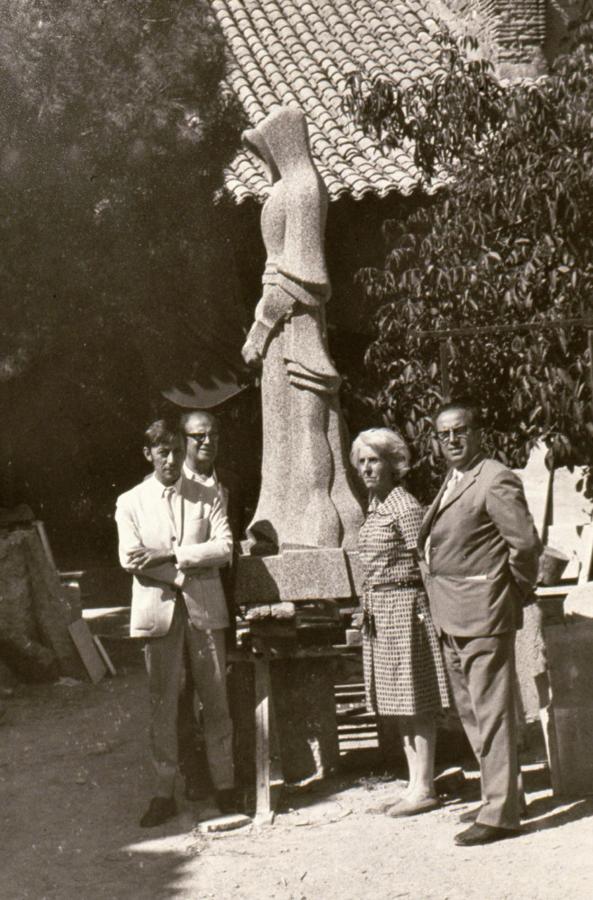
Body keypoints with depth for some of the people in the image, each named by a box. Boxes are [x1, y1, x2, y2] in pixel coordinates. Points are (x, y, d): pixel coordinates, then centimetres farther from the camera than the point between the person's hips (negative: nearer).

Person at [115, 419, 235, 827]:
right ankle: (165, 793, 9)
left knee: (216, 699, 2)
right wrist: (188, 569, -12)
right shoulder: (130, 503, 8)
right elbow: (130, 559, -4)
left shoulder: (207, 498, 9)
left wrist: (168, 555, -14)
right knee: (162, 705, 2)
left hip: (205, 608, 0)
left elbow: (225, 548, -5)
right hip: (158, 610, 0)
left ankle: (225, 785, 12)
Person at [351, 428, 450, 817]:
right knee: (399, 702, 12)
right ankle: (417, 783, 20)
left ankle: (424, 788, 4)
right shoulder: (375, 507, 13)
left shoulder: (405, 507, -13)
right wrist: (366, 608, 19)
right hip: (380, 610, 9)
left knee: (416, 700, -3)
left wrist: (427, 611, -17)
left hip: (404, 606, -9)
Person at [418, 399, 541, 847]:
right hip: (452, 620, 10)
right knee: (471, 712, 16)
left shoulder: (495, 481, -13)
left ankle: (500, 813, 1)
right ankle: (499, 793, 28)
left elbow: (526, 541, -19)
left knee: (492, 713, -4)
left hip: (483, 613, -10)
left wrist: (520, 588, -6)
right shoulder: (452, 482, 16)